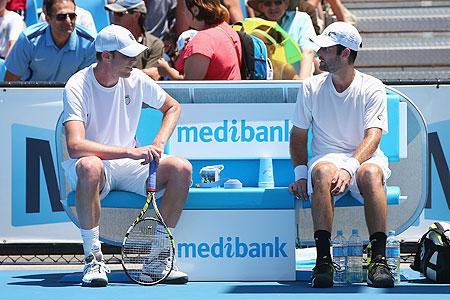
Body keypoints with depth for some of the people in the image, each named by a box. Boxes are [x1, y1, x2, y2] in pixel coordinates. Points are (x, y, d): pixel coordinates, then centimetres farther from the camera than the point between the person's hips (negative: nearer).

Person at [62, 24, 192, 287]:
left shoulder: (136, 79, -1)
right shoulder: (77, 86, -17)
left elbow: (173, 107, 17)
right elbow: (75, 145, -30)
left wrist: (158, 144, -3)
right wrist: (129, 151, -35)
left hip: (130, 166, 5)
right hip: (97, 167, -5)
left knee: (182, 168, -19)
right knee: (89, 166, -41)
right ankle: (93, 258, -29)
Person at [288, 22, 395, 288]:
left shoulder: (372, 88, -1)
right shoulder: (311, 88, 7)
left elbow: (373, 136, -13)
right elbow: (298, 134, 13)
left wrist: (350, 167, -31)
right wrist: (300, 173, -5)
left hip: (364, 159, -1)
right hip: (327, 158, 1)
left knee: (371, 173, -38)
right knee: (323, 171, -37)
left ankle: (379, 260, -41)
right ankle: (323, 259, -42)